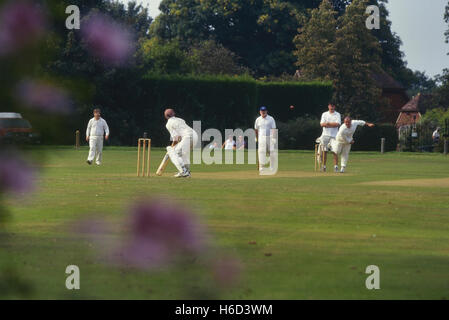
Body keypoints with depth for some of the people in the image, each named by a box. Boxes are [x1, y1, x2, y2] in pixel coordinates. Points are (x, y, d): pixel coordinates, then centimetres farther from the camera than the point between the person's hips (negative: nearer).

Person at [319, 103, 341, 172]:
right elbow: (322, 124, -2)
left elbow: (337, 124, -9)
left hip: (334, 135, -2)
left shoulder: (337, 115, 6)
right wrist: (332, 124, -11)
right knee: (324, 151, 0)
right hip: (325, 134, 2)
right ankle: (324, 166, 5)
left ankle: (336, 166, -11)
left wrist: (328, 123, -9)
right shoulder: (324, 114, 11)